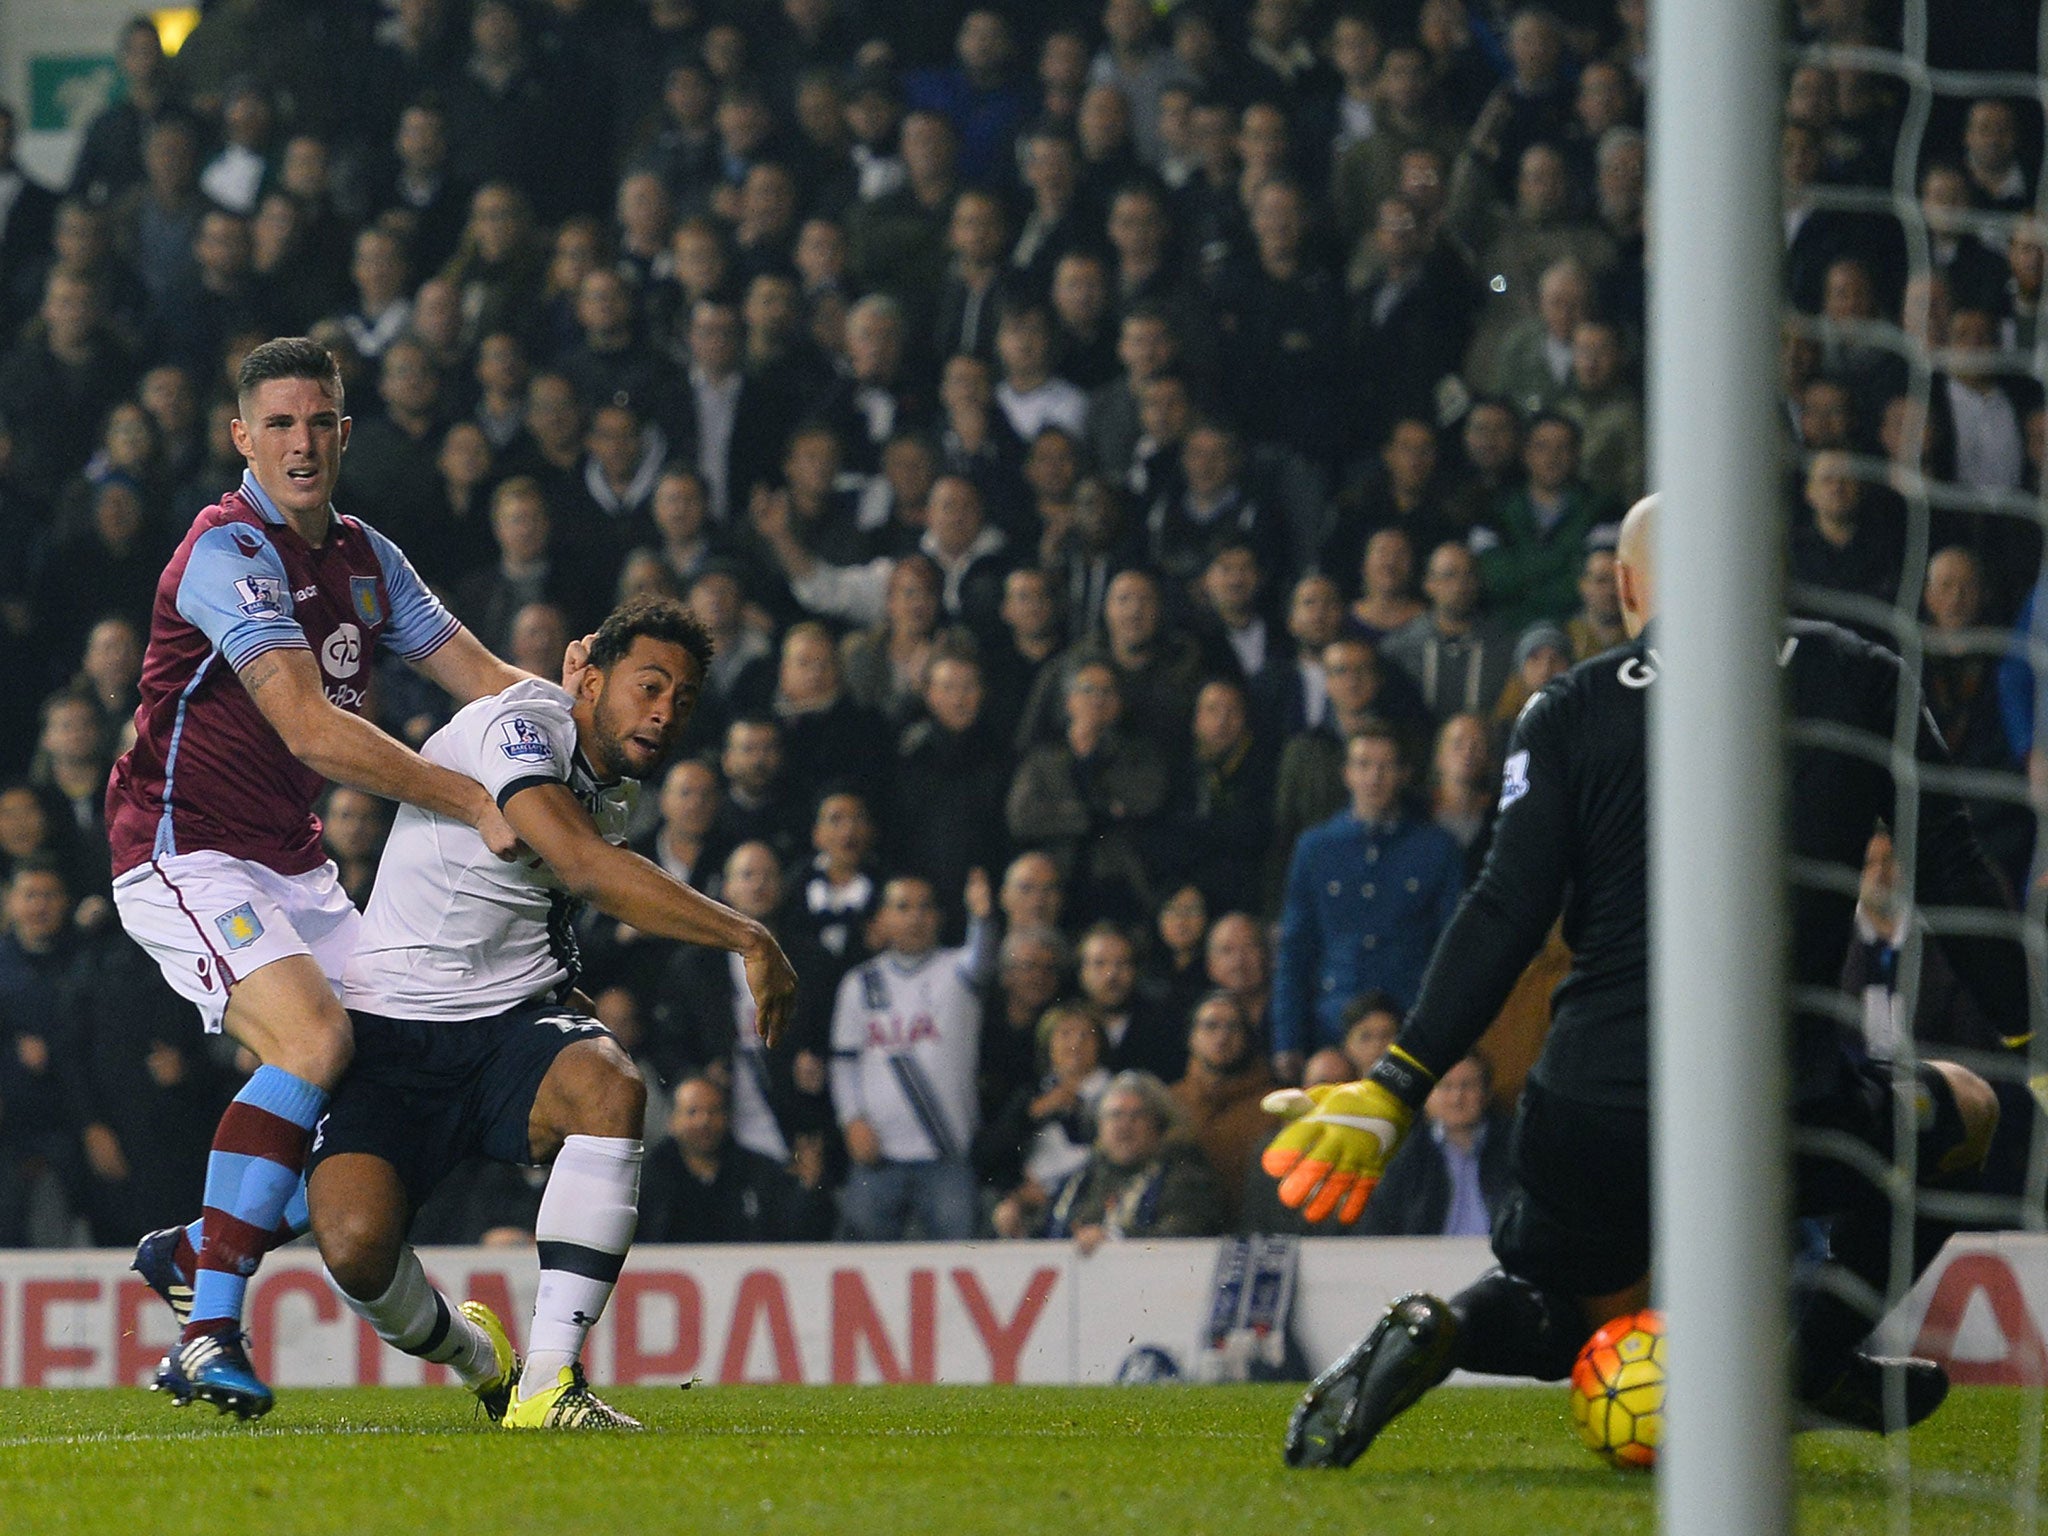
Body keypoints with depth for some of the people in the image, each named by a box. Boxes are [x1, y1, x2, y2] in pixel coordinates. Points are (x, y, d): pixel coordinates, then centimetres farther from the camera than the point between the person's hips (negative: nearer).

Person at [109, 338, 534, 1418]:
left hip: (291, 864, 9)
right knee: (314, 1043, -27)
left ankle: (199, 1250, 17)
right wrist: (472, 801, -33)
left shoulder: (365, 559, 10)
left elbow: (481, 678, 12)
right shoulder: (228, 553, -18)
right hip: (185, 854, -9)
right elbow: (310, 729, -29)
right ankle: (206, 1337, -27)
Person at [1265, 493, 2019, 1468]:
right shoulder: (1863, 682, 7)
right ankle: (1816, 1357, 16)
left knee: (1581, 1313, 27)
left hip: (1587, 1113, 1)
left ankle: (1430, 1333, -7)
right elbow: (1951, 877, 7)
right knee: (1964, 1114, 28)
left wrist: (1393, 1091, 0)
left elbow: (1506, 918, -2)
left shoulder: (1568, 714, 6)